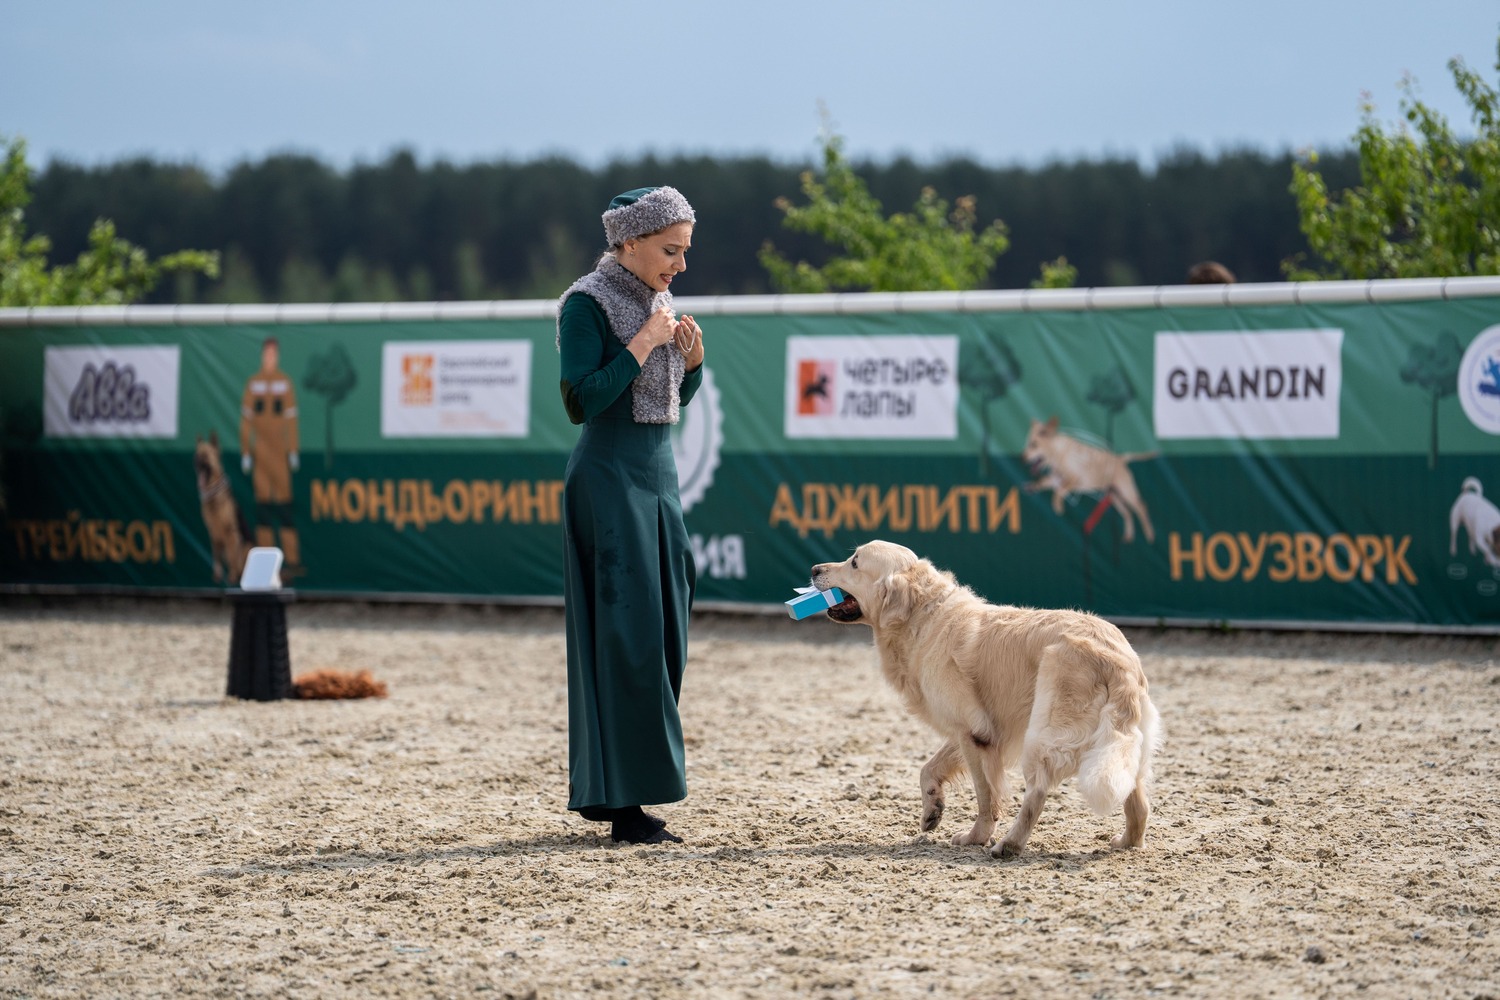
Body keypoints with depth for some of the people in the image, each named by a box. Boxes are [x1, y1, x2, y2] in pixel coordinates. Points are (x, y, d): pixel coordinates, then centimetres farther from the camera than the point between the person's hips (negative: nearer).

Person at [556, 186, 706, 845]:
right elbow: (581, 400, -18)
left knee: (661, 634, 8)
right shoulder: (587, 305, -10)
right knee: (624, 635, -9)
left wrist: (692, 356, 0)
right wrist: (644, 342, -18)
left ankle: (611, 791, 16)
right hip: (609, 480, -8)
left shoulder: (655, 301, 13)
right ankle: (623, 807, -7)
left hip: (657, 477, 9)